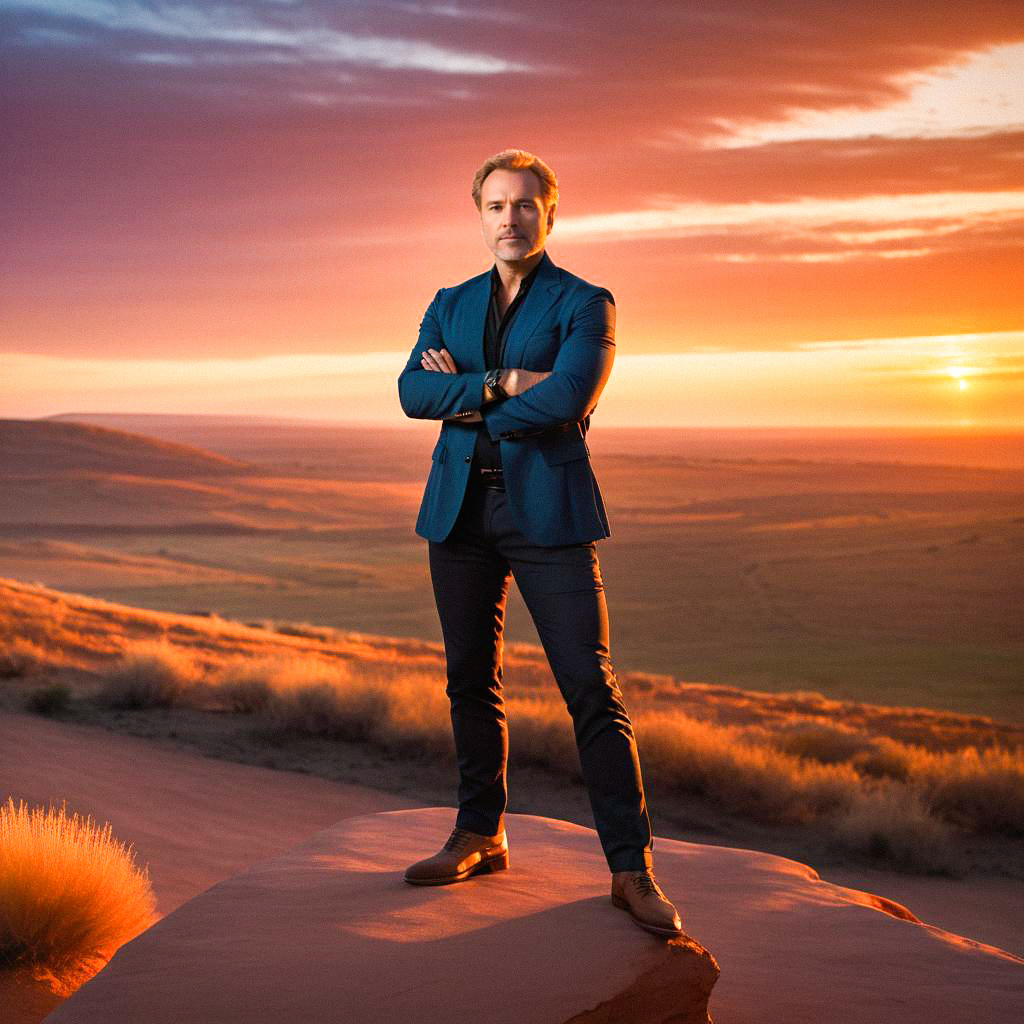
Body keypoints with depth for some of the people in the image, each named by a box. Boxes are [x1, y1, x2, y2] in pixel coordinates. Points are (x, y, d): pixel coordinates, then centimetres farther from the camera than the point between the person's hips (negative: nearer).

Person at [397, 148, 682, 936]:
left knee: (591, 688, -8)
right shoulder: (451, 305, 15)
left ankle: (632, 869, -5)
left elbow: (566, 402, -16)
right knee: (471, 683, 11)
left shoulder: (586, 304, 1)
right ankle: (480, 836, 25)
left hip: (546, 510, -4)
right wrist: (501, 385, -14)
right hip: (461, 509, 5)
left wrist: (465, 401, -5)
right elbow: (412, 392, -1)